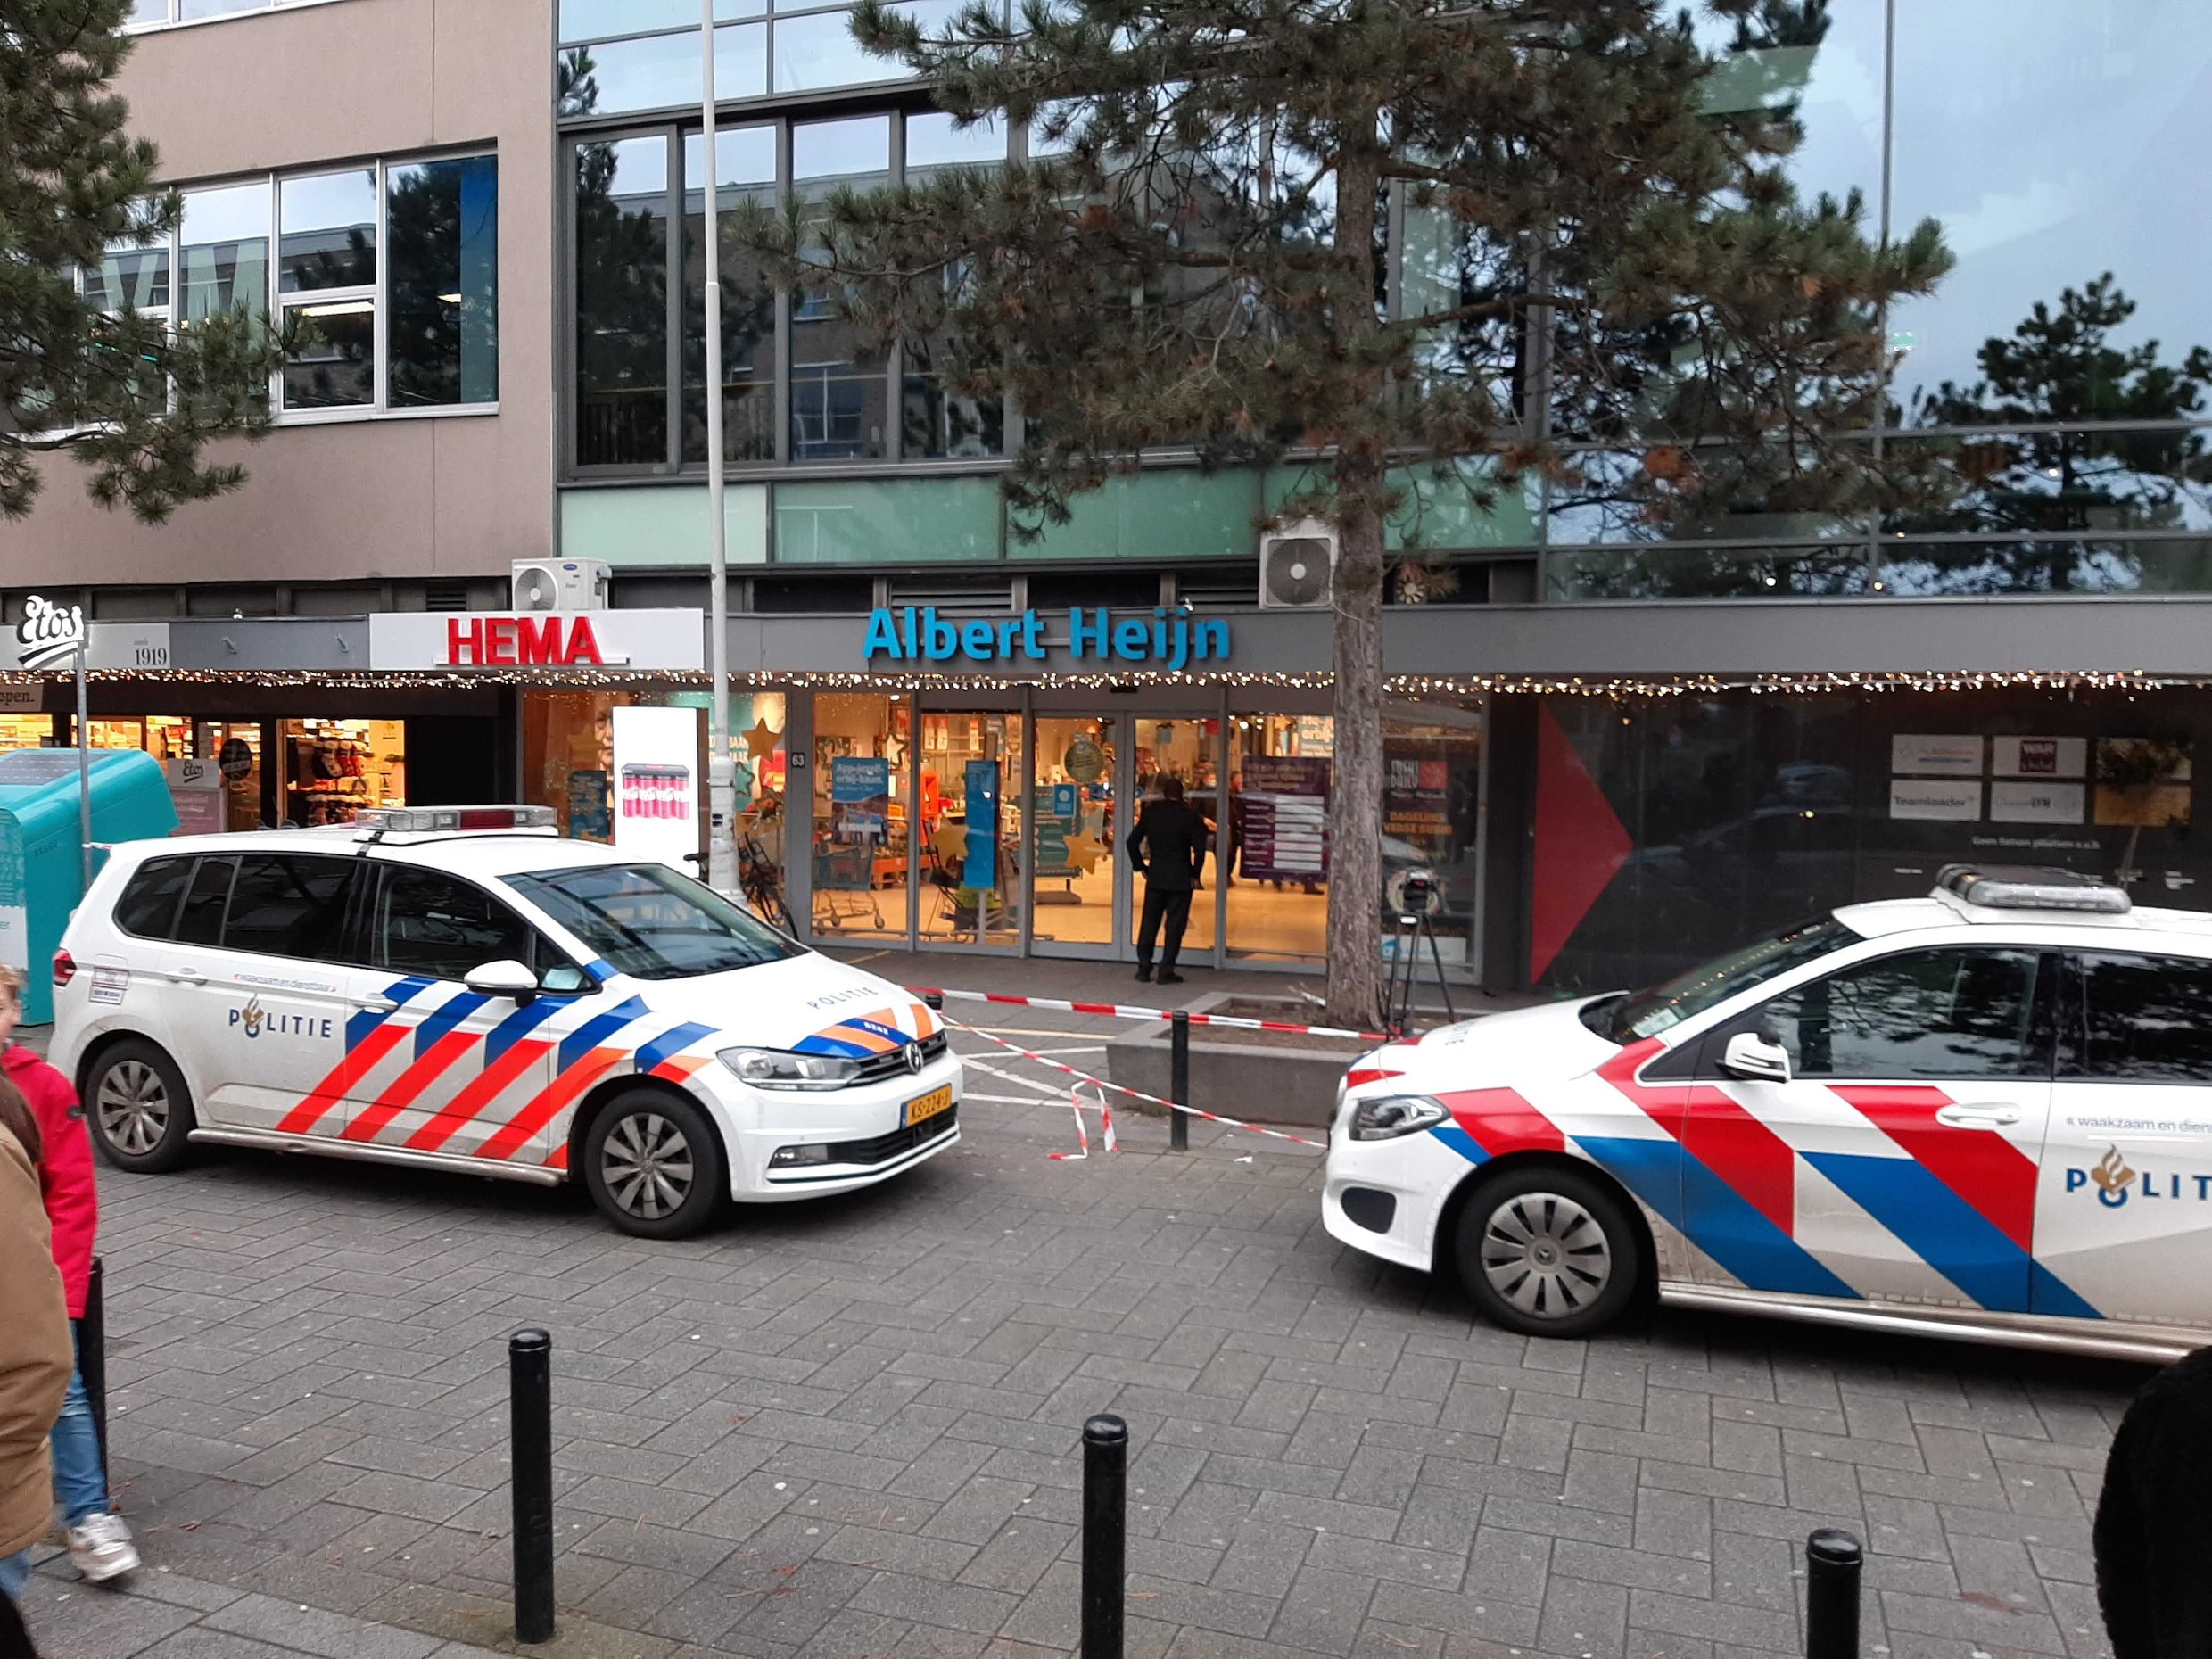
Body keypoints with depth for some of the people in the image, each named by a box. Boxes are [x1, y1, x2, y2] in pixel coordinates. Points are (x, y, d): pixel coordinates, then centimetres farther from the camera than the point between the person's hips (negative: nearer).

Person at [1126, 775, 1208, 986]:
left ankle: (1144, 970, 13)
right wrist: (1195, 875, -2)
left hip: (1155, 876, 3)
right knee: (1175, 925, 3)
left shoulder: (1150, 812, 2)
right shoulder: (1190, 816, -8)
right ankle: (1166, 971, 2)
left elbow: (1133, 841, 2)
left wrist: (1140, 867, 11)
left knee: (1149, 923, 11)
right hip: (1180, 879, -3)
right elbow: (1199, 848, -13)